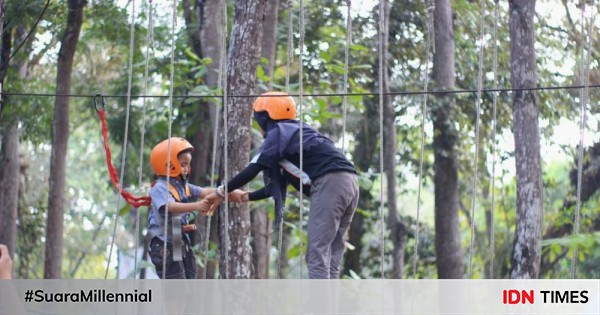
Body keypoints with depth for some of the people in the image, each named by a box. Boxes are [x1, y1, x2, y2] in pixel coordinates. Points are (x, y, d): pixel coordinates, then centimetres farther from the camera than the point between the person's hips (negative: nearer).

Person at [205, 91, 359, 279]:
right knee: (330, 255, 7)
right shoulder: (294, 132, 31)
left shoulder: (279, 132, 6)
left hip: (330, 183, -8)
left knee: (317, 253, -9)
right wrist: (246, 197, 39)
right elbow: (278, 184, 34)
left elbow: (252, 170, 1)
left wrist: (222, 192, 12)